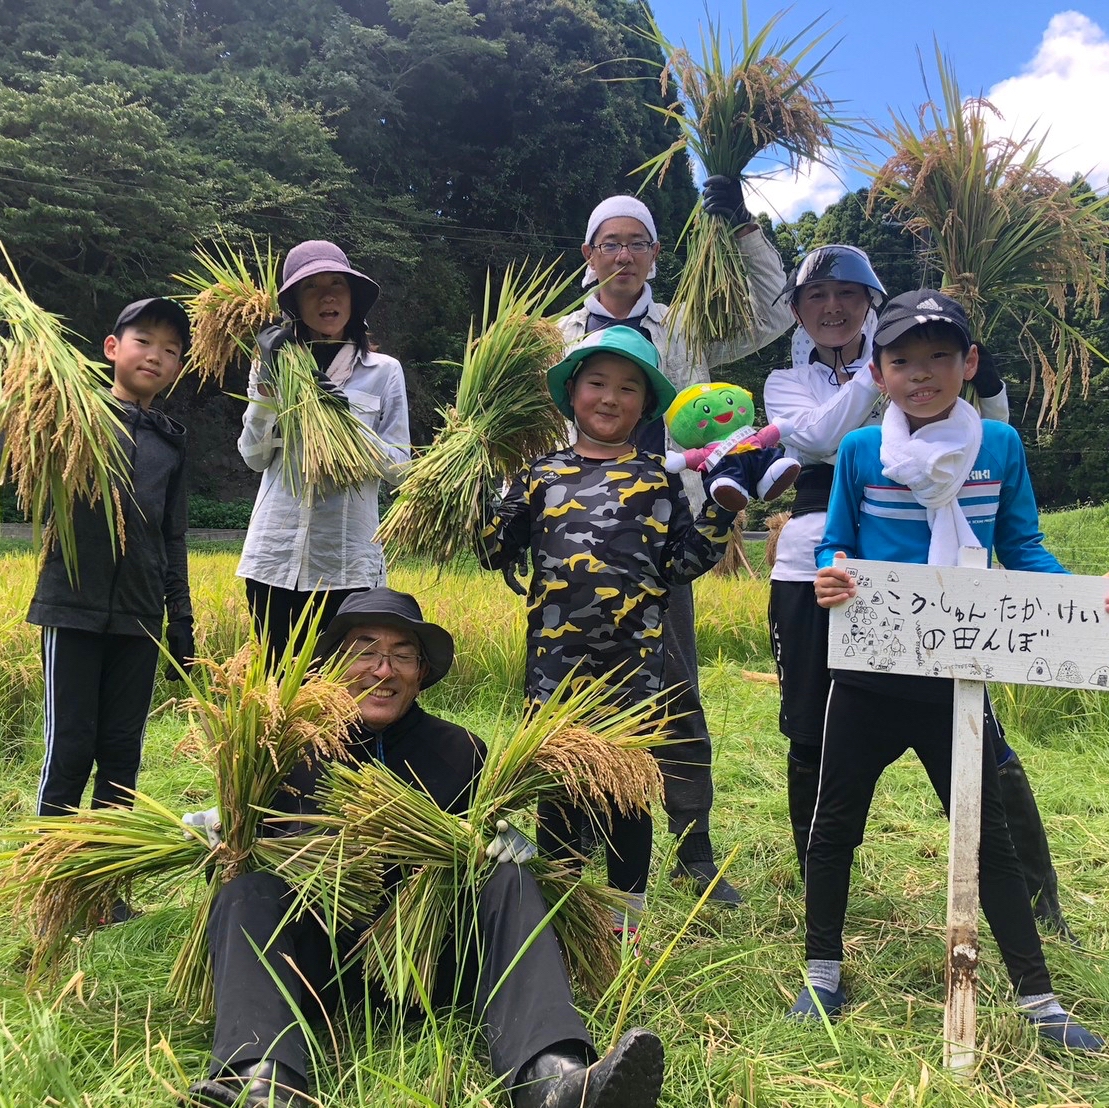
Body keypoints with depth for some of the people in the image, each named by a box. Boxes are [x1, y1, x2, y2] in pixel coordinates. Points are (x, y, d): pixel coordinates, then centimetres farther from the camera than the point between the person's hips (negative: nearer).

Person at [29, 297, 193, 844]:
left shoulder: (171, 442, 13)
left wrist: (182, 619, 15)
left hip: (139, 617, 4)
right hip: (75, 608, -4)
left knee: (122, 749, 10)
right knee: (70, 748, -1)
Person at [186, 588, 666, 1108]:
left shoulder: (460, 751, 7)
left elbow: (485, 854, 12)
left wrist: (508, 844, -9)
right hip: (316, 957, 0)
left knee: (509, 881, -22)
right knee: (247, 889, -25)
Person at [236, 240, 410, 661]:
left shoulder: (383, 371, 4)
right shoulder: (275, 364, 10)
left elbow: (398, 467, 0)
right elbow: (254, 457, 3)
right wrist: (265, 386, -8)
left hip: (347, 562, -2)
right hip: (274, 558, 2)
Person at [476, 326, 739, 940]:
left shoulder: (658, 479, 6)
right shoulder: (543, 474, 7)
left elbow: (682, 563, 3)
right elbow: (494, 550, 5)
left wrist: (722, 504, -5)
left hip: (634, 659, 0)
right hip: (556, 659, 1)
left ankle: (625, 920, 26)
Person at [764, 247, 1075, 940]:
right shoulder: (787, 382, 12)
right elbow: (818, 436, -11)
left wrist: (985, 375, -15)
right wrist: (881, 366, -18)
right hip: (812, 571, 1)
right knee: (812, 738, 7)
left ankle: (1040, 904, 5)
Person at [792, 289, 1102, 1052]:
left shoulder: (1001, 447, -1)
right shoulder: (859, 452, -3)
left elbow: (1022, 549, 3)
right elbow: (836, 546, 3)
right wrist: (830, 575, -20)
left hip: (958, 676, 0)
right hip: (868, 676, 0)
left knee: (988, 835, 11)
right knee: (836, 823, 11)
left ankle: (1037, 997, 26)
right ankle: (824, 973, 30)